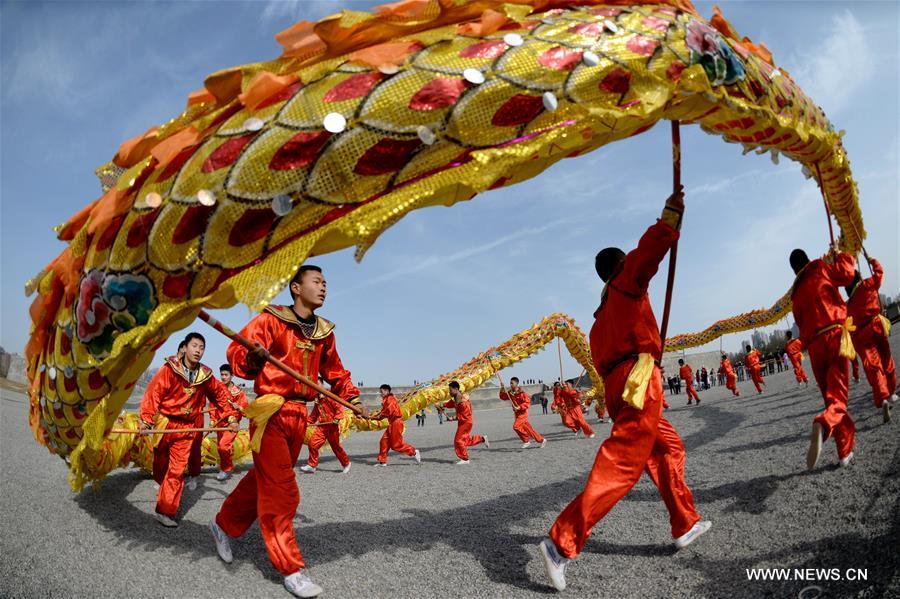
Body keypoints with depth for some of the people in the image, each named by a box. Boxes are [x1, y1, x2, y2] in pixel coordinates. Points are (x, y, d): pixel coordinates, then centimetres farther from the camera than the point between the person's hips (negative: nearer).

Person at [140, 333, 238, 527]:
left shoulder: (205, 375, 1)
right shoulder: (170, 369, -10)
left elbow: (221, 394, 12)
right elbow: (153, 393, -16)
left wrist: (231, 417, 7)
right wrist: (146, 420, -25)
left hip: (187, 428, 2)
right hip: (165, 423, -1)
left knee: (177, 470, -5)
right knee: (159, 468, 14)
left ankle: (165, 511, 1)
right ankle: (166, 494, 42)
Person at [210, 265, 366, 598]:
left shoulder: (324, 331, 11)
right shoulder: (271, 320, -7)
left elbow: (335, 372, 19)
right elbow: (236, 353, -14)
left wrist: (353, 399, 8)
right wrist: (252, 358, -36)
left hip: (299, 416, 7)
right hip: (271, 412, -7)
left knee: (264, 480, 17)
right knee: (280, 490, -6)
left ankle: (224, 525, 41)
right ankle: (291, 570, 3)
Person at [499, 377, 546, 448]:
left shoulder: (521, 393, -16)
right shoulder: (510, 393, 6)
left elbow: (527, 403, -18)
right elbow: (503, 397, 4)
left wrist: (519, 407, -27)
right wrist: (502, 389, -8)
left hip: (522, 413, -8)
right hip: (516, 413, 8)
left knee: (516, 426, -20)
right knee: (528, 428, 9)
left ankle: (526, 441, -4)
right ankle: (541, 440, 19)